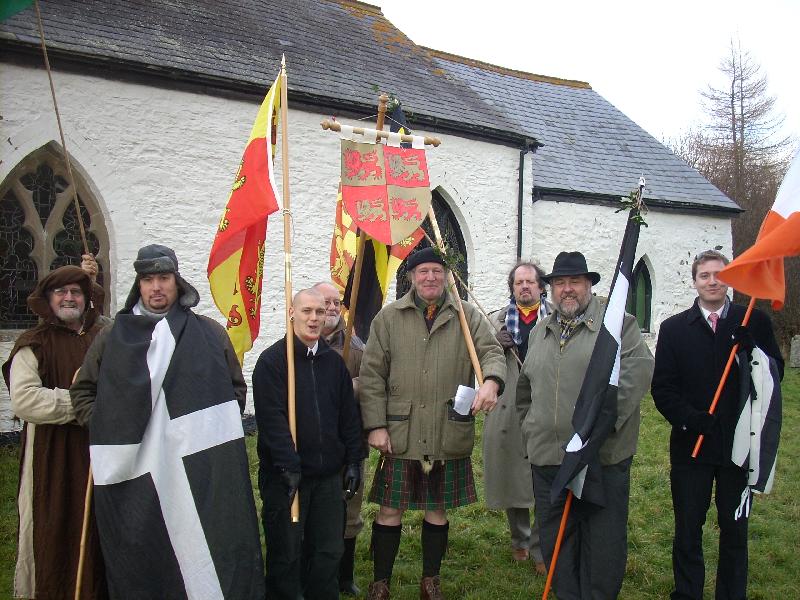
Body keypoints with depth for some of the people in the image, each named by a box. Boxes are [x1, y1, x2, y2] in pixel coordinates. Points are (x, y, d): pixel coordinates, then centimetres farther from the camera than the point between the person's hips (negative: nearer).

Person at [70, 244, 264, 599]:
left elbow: (237, 388, 14)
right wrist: (103, 428, 4)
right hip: (133, 478, 1)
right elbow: (82, 390, 18)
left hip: (201, 470, -1)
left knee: (205, 557, 3)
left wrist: (217, 425, 2)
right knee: (141, 567, 9)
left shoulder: (210, 333, 7)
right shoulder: (113, 338, 9)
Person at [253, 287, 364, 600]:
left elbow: (349, 415, 11)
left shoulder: (334, 361, 9)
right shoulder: (272, 360, -8)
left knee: (329, 549, 12)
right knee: (286, 552, 6)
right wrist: (288, 466, -19)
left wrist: (353, 460, 8)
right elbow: (271, 418, -15)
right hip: (285, 475, -5)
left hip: (328, 474, 5)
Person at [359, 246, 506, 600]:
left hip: (449, 435, 1)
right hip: (400, 434, -1)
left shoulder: (467, 316, 6)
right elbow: (372, 374, 0)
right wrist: (375, 425, -6)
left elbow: (492, 351, -2)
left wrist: (491, 381, -26)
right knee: (390, 510, 6)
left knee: (438, 511, 14)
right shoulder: (389, 318, 2)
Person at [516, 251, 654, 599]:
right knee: (556, 542, 14)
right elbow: (525, 389, 25)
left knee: (604, 542, 4)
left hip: (604, 457, -5)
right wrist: (530, 429, 18)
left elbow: (638, 371, -16)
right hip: (547, 458, 5)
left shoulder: (618, 325, -2)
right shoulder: (539, 333, 16)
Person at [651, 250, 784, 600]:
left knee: (735, 529, 14)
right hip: (691, 443, 0)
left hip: (739, 443, 0)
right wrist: (690, 419, -16)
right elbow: (662, 387, -2)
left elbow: (776, 372, -4)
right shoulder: (674, 328, 2)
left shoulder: (754, 322, 2)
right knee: (688, 530, 10)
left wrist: (753, 348, -22)